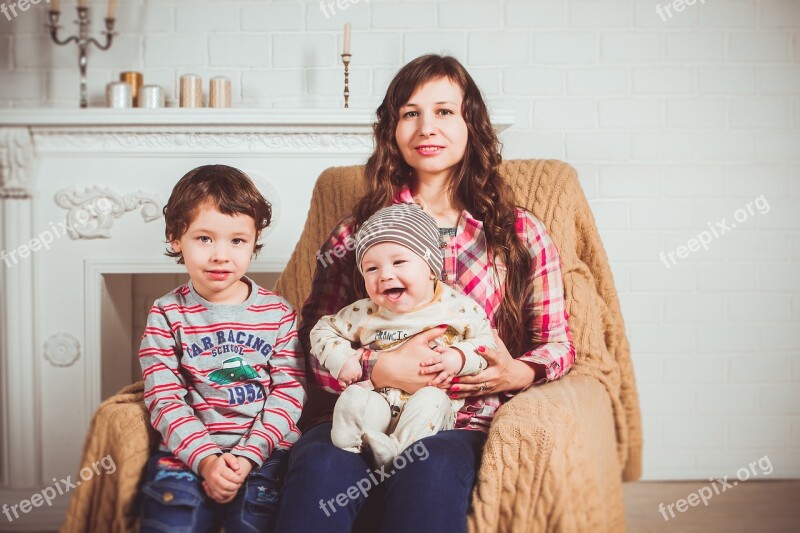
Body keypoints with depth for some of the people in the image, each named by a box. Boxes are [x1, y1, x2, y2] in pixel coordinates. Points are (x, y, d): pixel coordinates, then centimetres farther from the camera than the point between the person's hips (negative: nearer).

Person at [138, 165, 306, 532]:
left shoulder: (278, 313, 5)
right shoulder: (166, 316, 3)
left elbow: (289, 391, -1)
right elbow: (164, 398, -3)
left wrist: (247, 455, -13)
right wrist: (206, 458, -16)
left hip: (263, 454, 0)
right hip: (188, 454, 0)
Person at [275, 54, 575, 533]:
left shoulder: (520, 233, 13)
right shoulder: (357, 230, 15)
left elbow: (558, 341, 14)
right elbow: (315, 345, 7)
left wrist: (518, 373, -9)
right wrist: (380, 370, -14)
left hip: (460, 425, 0)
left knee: (431, 470, -36)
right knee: (321, 466, -35)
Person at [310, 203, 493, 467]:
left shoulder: (459, 307, -1)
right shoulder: (363, 313, 3)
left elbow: (487, 340, 6)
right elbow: (324, 329, 15)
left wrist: (460, 357, -13)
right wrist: (341, 359, -3)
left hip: (432, 402, -1)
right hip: (378, 400, 1)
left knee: (430, 400, -33)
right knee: (353, 398, -28)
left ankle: (396, 452, -32)